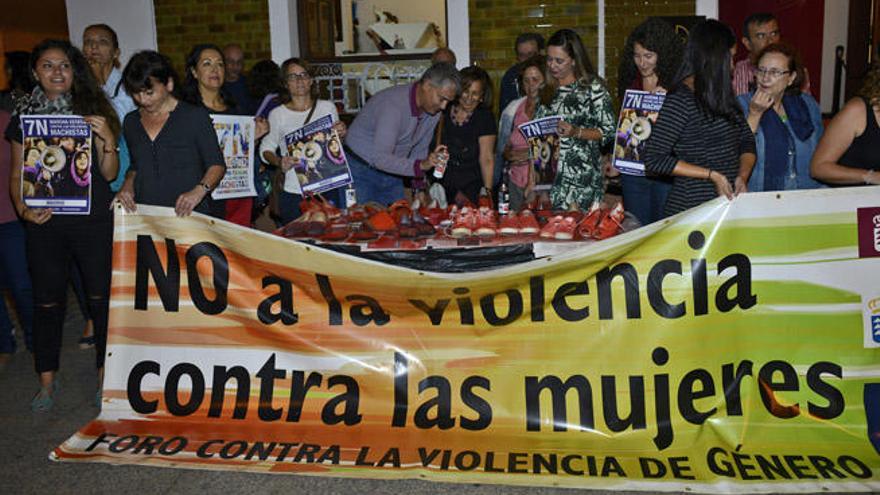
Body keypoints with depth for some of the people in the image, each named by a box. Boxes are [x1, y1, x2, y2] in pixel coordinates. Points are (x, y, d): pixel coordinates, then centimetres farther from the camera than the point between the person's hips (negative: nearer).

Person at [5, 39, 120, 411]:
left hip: (92, 220, -1)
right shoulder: (23, 115, 6)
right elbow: (17, 174, 10)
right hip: (45, 222, 1)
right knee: (47, 300, 8)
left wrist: (108, 139, -16)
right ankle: (47, 381, 23)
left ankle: (105, 374, 20)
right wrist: (23, 209, -7)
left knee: (101, 296, 4)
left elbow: (109, 173, 1)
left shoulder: (92, 111, 2)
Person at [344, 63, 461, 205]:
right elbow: (380, 158, -36)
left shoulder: (433, 109, -5)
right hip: (360, 171, -7)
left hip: (391, 173, 7)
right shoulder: (393, 105, -29)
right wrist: (421, 165, -45)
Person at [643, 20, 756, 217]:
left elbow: (747, 140, 16)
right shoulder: (681, 99, -14)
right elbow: (654, 159, -18)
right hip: (691, 209, -7)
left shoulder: (723, 94, 10)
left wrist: (741, 176, -4)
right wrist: (712, 175, -17)